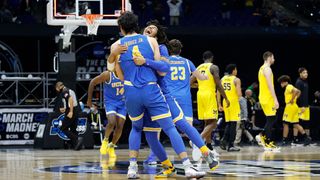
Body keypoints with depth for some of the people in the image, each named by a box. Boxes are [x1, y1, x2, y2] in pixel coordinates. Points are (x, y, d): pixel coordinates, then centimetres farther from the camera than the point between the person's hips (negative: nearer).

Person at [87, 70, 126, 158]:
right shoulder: (107, 74, -23)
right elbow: (92, 82, -9)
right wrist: (89, 99, -4)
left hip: (122, 102, 3)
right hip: (110, 101, -3)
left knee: (120, 126, -1)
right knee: (112, 122, -25)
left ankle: (111, 147, 21)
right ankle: (105, 141, 2)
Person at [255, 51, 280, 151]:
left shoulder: (262, 69, 17)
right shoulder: (267, 69, -14)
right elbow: (270, 85, -21)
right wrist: (275, 100, -23)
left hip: (263, 98, 10)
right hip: (268, 99, -10)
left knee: (273, 119, 16)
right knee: (271, 120, -5)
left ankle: (261, 136, 11)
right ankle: (268, 144, -3)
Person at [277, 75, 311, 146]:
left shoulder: (289, 87, -11)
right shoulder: (289, 87, 18)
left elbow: (296, 91, -30)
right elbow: (298, 92, 29)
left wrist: (292, 100, -21)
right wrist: (295, 99, 17)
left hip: (290, 106, -10)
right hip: (294, 107, 10)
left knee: (285, 124, -6)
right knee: (296, 124, 10)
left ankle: (285, 140, -5)